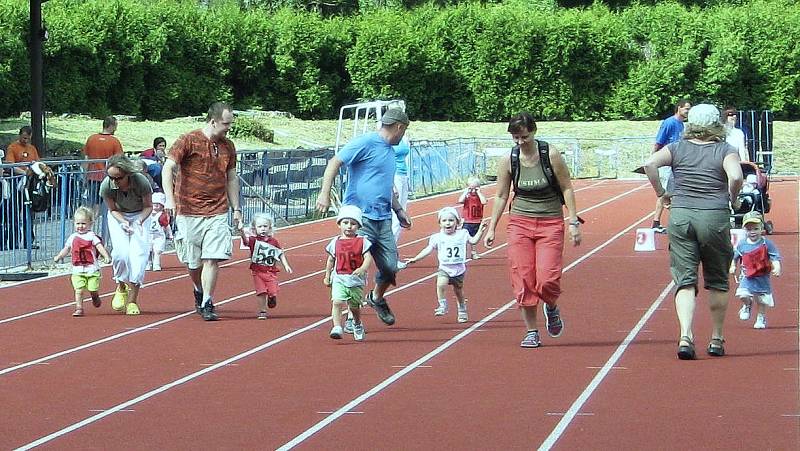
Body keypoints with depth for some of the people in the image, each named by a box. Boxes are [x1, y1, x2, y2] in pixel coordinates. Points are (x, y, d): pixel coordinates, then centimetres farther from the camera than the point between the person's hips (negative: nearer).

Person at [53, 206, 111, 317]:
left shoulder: (92, 236, -1)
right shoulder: (72, 238, 12)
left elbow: (100, 246, -9)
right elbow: (66, 249, 23)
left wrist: (106, 256, -22)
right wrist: (58, 257, 13)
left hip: (92, 269, -3)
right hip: (77, 270, 3)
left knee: (92, 289, 1)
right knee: (78, 290, -8)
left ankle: (95, 297, 35)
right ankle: (79, 308, -3)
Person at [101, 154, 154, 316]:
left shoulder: (141, 182, -31)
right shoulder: (106, 186, -27)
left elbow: (148, 206, -13)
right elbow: (113, 210, -9)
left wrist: (140, 221, -31)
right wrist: (122, 222, -28)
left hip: (140, 216, -1)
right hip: (118, 217, 1)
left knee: (139, 254, -15)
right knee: (121, 252, -20)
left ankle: (132, 300, -9)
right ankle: (121, 287, 8)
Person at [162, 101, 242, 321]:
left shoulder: (228, 146, 10)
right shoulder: (189, 141, -6)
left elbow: (232, 178, 19)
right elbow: (168, 168, -12)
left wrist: (236, 208, 15)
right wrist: (170, 199, -23)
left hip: (217, 212, 3)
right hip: (189, 211, -3)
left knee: (212, 259, -9)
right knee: (193, 262, 8)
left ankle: (207, 304, -4)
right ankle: (199, 291, 36)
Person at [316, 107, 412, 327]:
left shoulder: (389, 150, 20)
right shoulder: (366, 143, -7)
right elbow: (335, 162, -12)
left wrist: (398, 210, 28)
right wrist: (325, 194, -20)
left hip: (383, 219, 8)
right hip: (360, 217, -8)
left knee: (390, 267, 4)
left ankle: (377, 298, 33)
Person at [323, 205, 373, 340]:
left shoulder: (362, 242, -2)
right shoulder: (335, 242, 5)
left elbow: (368, 258, -10)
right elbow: (331, 260, 17)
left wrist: (362, 269, -29)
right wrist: (327, 276, 18)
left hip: (356, 279, -1)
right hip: (339, 279, 1)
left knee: (354, 306, 12)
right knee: (337, 302, -20)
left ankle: (358, 325, 41)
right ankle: (336, 328, -24)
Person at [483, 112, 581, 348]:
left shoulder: (551, 155, -8)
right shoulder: (508, 161, -1)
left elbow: (567, 189, -1)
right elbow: (501, 196, 8)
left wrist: (573, 222, -6)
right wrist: (491, 229, 4)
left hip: (551, 223, -2)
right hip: (520, 222, 2)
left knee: (547, 279, -13)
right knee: (523, 280, -4)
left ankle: (551, 307, 21)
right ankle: (531, 332, 8)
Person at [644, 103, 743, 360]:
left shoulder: (678, 149, 7)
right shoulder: (725, 151, 1)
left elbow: (650, 164, -7)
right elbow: (735, 177, -16)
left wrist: (661, 193, 3)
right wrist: (733, 201, 1)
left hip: (680, 216, 1)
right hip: (715, 217, -1)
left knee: (685, 281, 0)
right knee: (717, 281, 14)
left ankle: (685, 336, -19)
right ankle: (717, 339, 21)